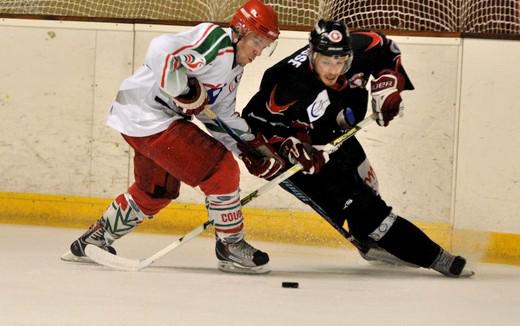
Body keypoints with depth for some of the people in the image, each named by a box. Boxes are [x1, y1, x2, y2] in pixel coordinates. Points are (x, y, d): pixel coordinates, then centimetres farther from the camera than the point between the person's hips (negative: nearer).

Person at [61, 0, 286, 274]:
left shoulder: (234, 69, 15)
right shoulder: (214, 41, -17)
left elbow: (222, 118, 14)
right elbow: (161, 50, -29)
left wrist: (252, 147, 3)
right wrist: (185, 88, -29)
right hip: (149, 115, -11)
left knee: (156, 191, 26)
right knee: (222, 170, -11)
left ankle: (94, 240, 38)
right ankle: (231, 247, -1)